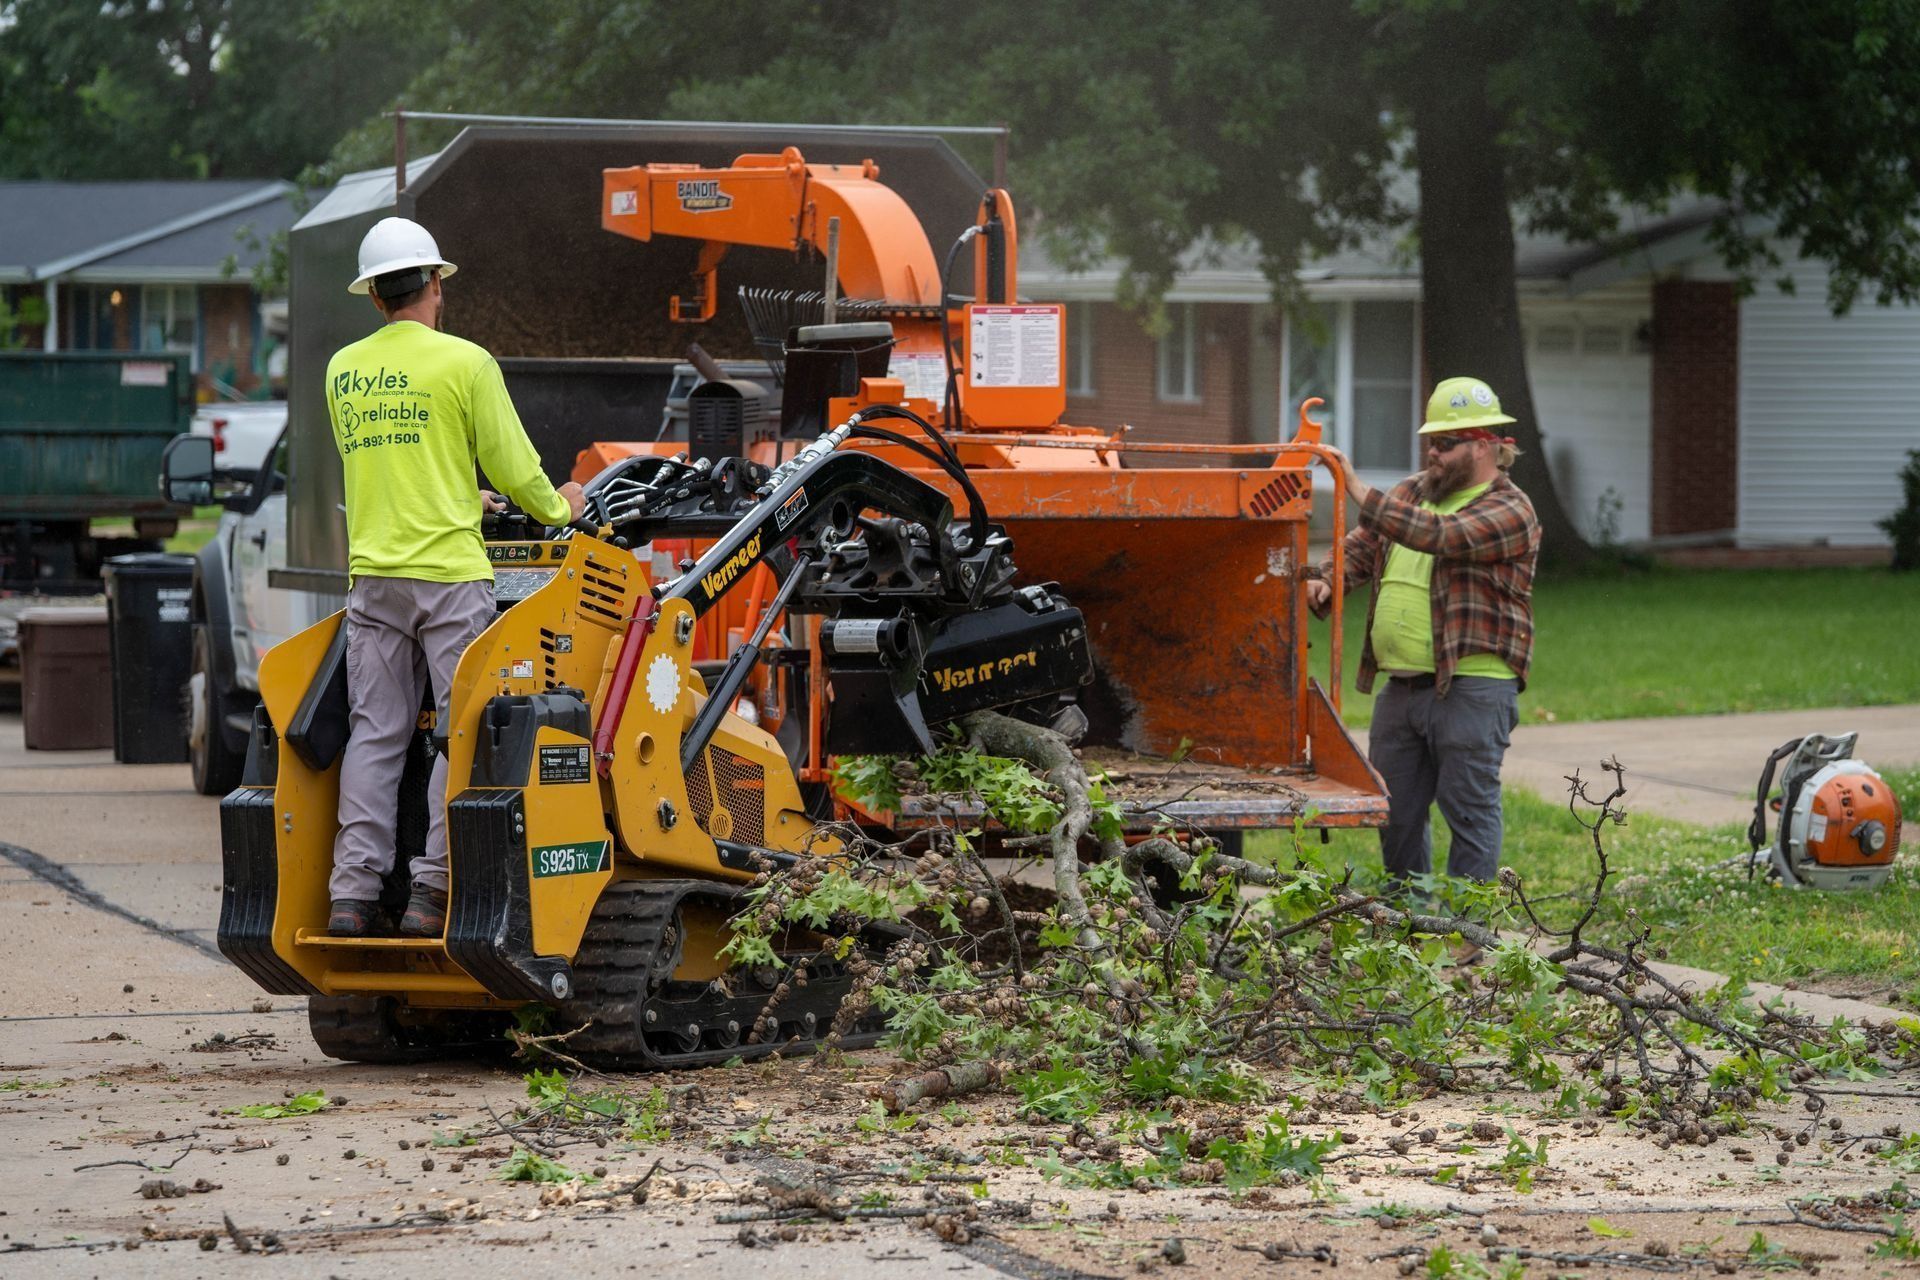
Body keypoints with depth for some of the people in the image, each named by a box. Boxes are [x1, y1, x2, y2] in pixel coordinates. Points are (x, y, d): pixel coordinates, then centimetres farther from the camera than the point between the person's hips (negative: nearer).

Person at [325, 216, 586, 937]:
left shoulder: (342, 371, 11)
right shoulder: (465, 363, -6)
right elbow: (512, 466, -3)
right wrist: (557, 508, 19)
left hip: (372, 574, 5)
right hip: (449, 574, -5)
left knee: (373, 735, 6)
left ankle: (352, 891, 1)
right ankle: (431, 892, -5)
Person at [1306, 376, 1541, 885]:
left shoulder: (1509, 511, -9)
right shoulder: (1412, 492, 16)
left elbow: (1437, 536, -24)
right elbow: (1361, 547, 12)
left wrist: (1358, 491, -26)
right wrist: (1325, 580, -10)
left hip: (1472, 686, -8)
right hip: (1402, 686, 8)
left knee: (1469, 811, -4)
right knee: (1395, 813, 13)